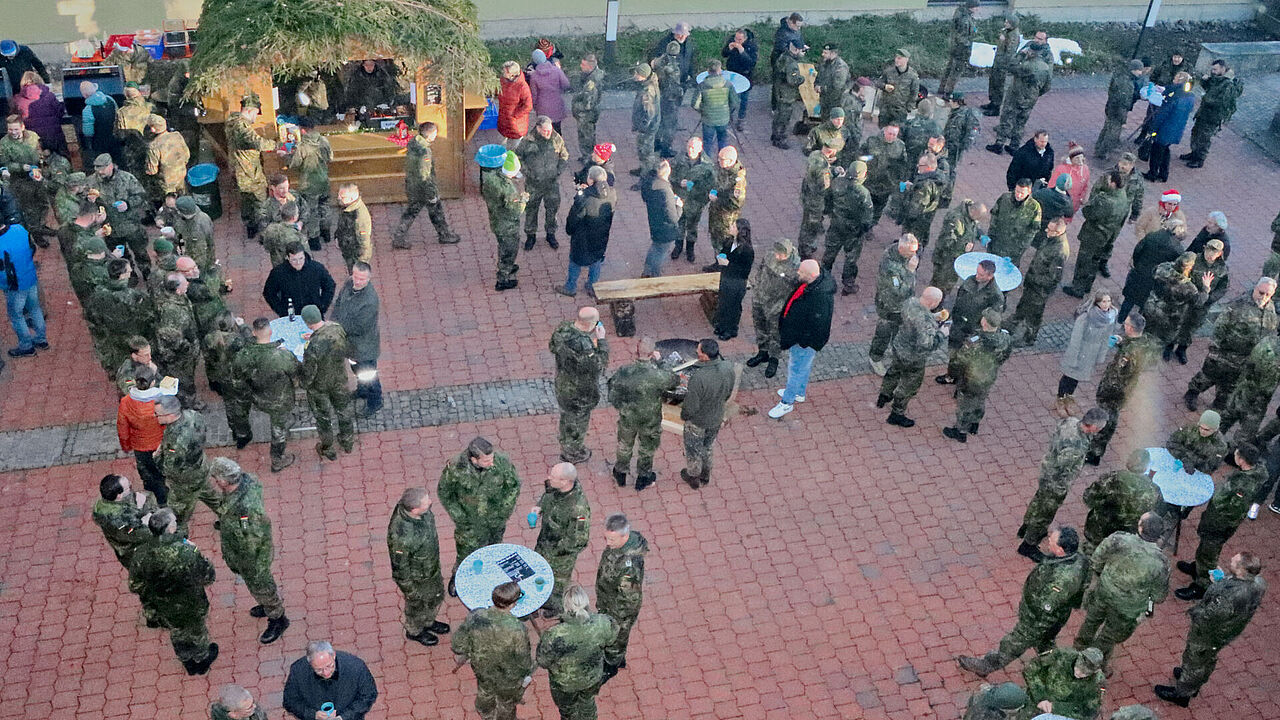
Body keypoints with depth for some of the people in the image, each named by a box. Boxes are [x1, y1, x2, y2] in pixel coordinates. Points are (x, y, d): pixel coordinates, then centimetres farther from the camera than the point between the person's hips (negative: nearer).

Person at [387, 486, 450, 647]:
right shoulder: (401, 535, -45)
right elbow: (399, 566, -28)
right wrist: (409, 590, -12)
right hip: (416, 578, -7)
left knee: (437, 595, 31)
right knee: (418, 605, 24)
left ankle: (428, 622, 60)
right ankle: (415, 631, 55)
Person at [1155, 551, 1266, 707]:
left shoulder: (1232, 597, -46)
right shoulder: (1257, 581, -20)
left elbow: (1207, 617, -32)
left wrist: (1194, 612, -12)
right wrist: (1222, 578, -8)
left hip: (1209, 635, -8)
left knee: (1194, 662, 20)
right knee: (1208, 659, 34)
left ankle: (1182, 693, 44)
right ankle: (1196, 685, 60)